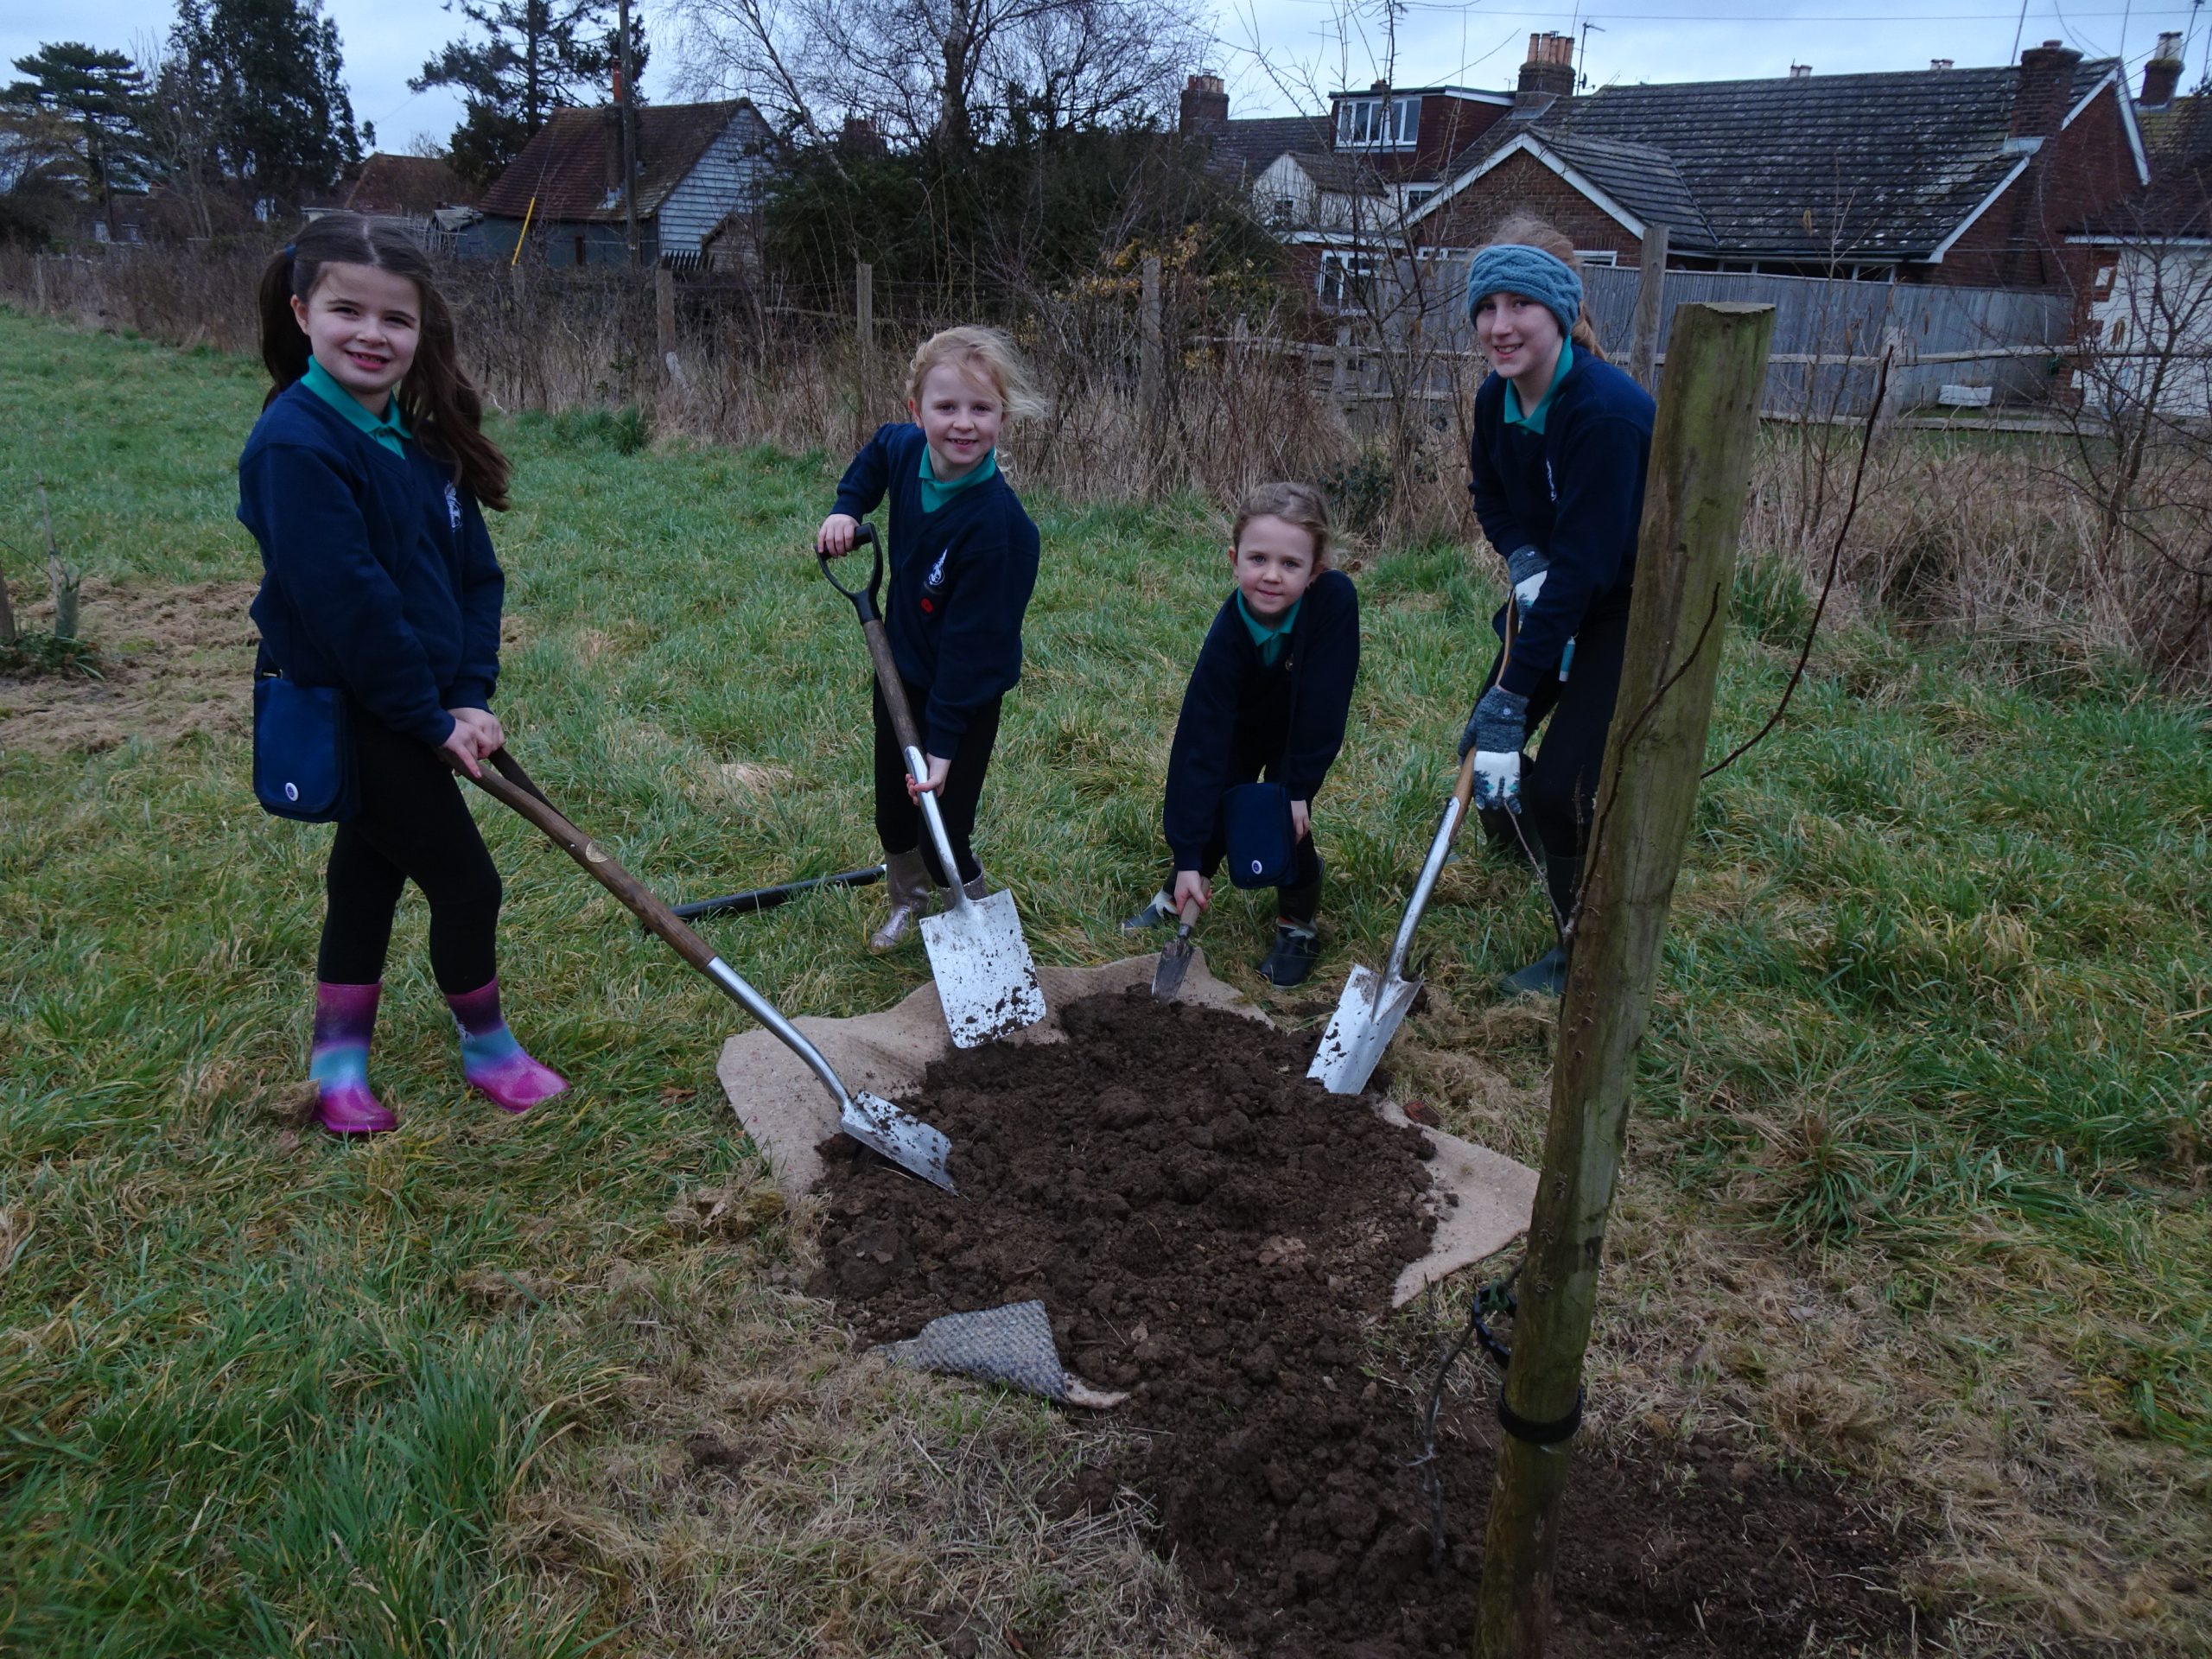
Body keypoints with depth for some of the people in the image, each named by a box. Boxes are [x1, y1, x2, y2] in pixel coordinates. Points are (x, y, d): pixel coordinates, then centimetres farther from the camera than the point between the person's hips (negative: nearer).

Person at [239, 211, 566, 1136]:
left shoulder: (423, 440, 6)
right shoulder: (296, 442, -19)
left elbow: (475, 574, 5)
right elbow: (344, 600, -24)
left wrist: (472, 694, -6)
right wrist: (434, 719, -20)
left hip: (415, 710, 8)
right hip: (347, 711, -8)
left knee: (370, 876, 17)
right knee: (466, 883, 0)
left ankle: (338, 1066, 32)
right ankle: (487, 1049, 22)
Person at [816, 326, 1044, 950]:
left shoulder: (998, 523, -31)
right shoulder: (904, 448, -13)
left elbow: (972, 641, -29)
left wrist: (942, 741, -27)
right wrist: (846, 508, 1)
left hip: (966, 693, -7)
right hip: (902, 670, 7)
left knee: (943, 832, -3)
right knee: (892, 812, 22)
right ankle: (908, 902, 49)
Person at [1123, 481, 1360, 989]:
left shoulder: (1335, 599, -37)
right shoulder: (1228, 636, -36)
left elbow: (1324, 701, -28)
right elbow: (1200, 738, -36)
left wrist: (1298, 787, -24)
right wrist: (1188, 859, -38)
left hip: (1304, 732, -1)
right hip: (1240, 725, 1)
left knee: (1285, 823, -11)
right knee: (1205, 812, -4)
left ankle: (1298, 927, 15)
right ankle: (1178, 899, 26)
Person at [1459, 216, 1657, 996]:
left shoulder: (1607, 410, -31)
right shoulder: (1497, 397, -8)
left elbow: (1583, 565, -31)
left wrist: (1512, 693, -30)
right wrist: (1522, 558, -13)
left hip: (1637, 606, -7)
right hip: (1553, 595, 7)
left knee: (1560, 781, -12)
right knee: (1484, 744, 8)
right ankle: (1525, 841, 43)